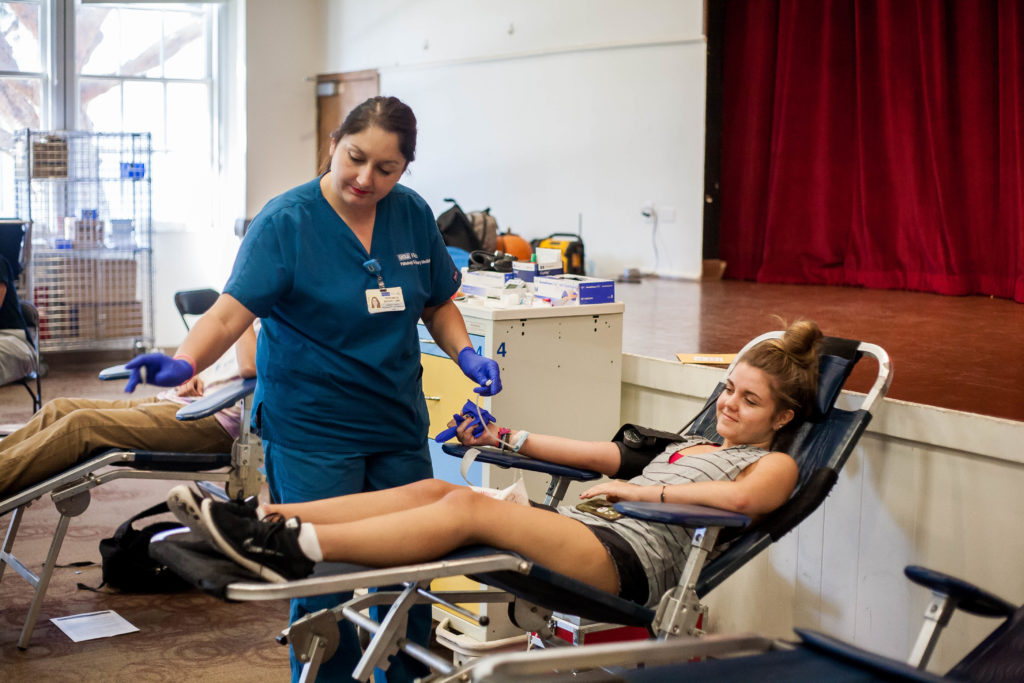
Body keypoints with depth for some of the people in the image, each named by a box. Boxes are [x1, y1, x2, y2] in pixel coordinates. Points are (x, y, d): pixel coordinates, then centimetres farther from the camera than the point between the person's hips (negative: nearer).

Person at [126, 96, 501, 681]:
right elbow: (232, 310, -17)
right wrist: (184, 361, -34)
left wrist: (466, 354, -1)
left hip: (399, 424, 5)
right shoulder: (286, 221, -9)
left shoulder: (414, 215, 5)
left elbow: (438, 304, 17)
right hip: (310, 430, -5)